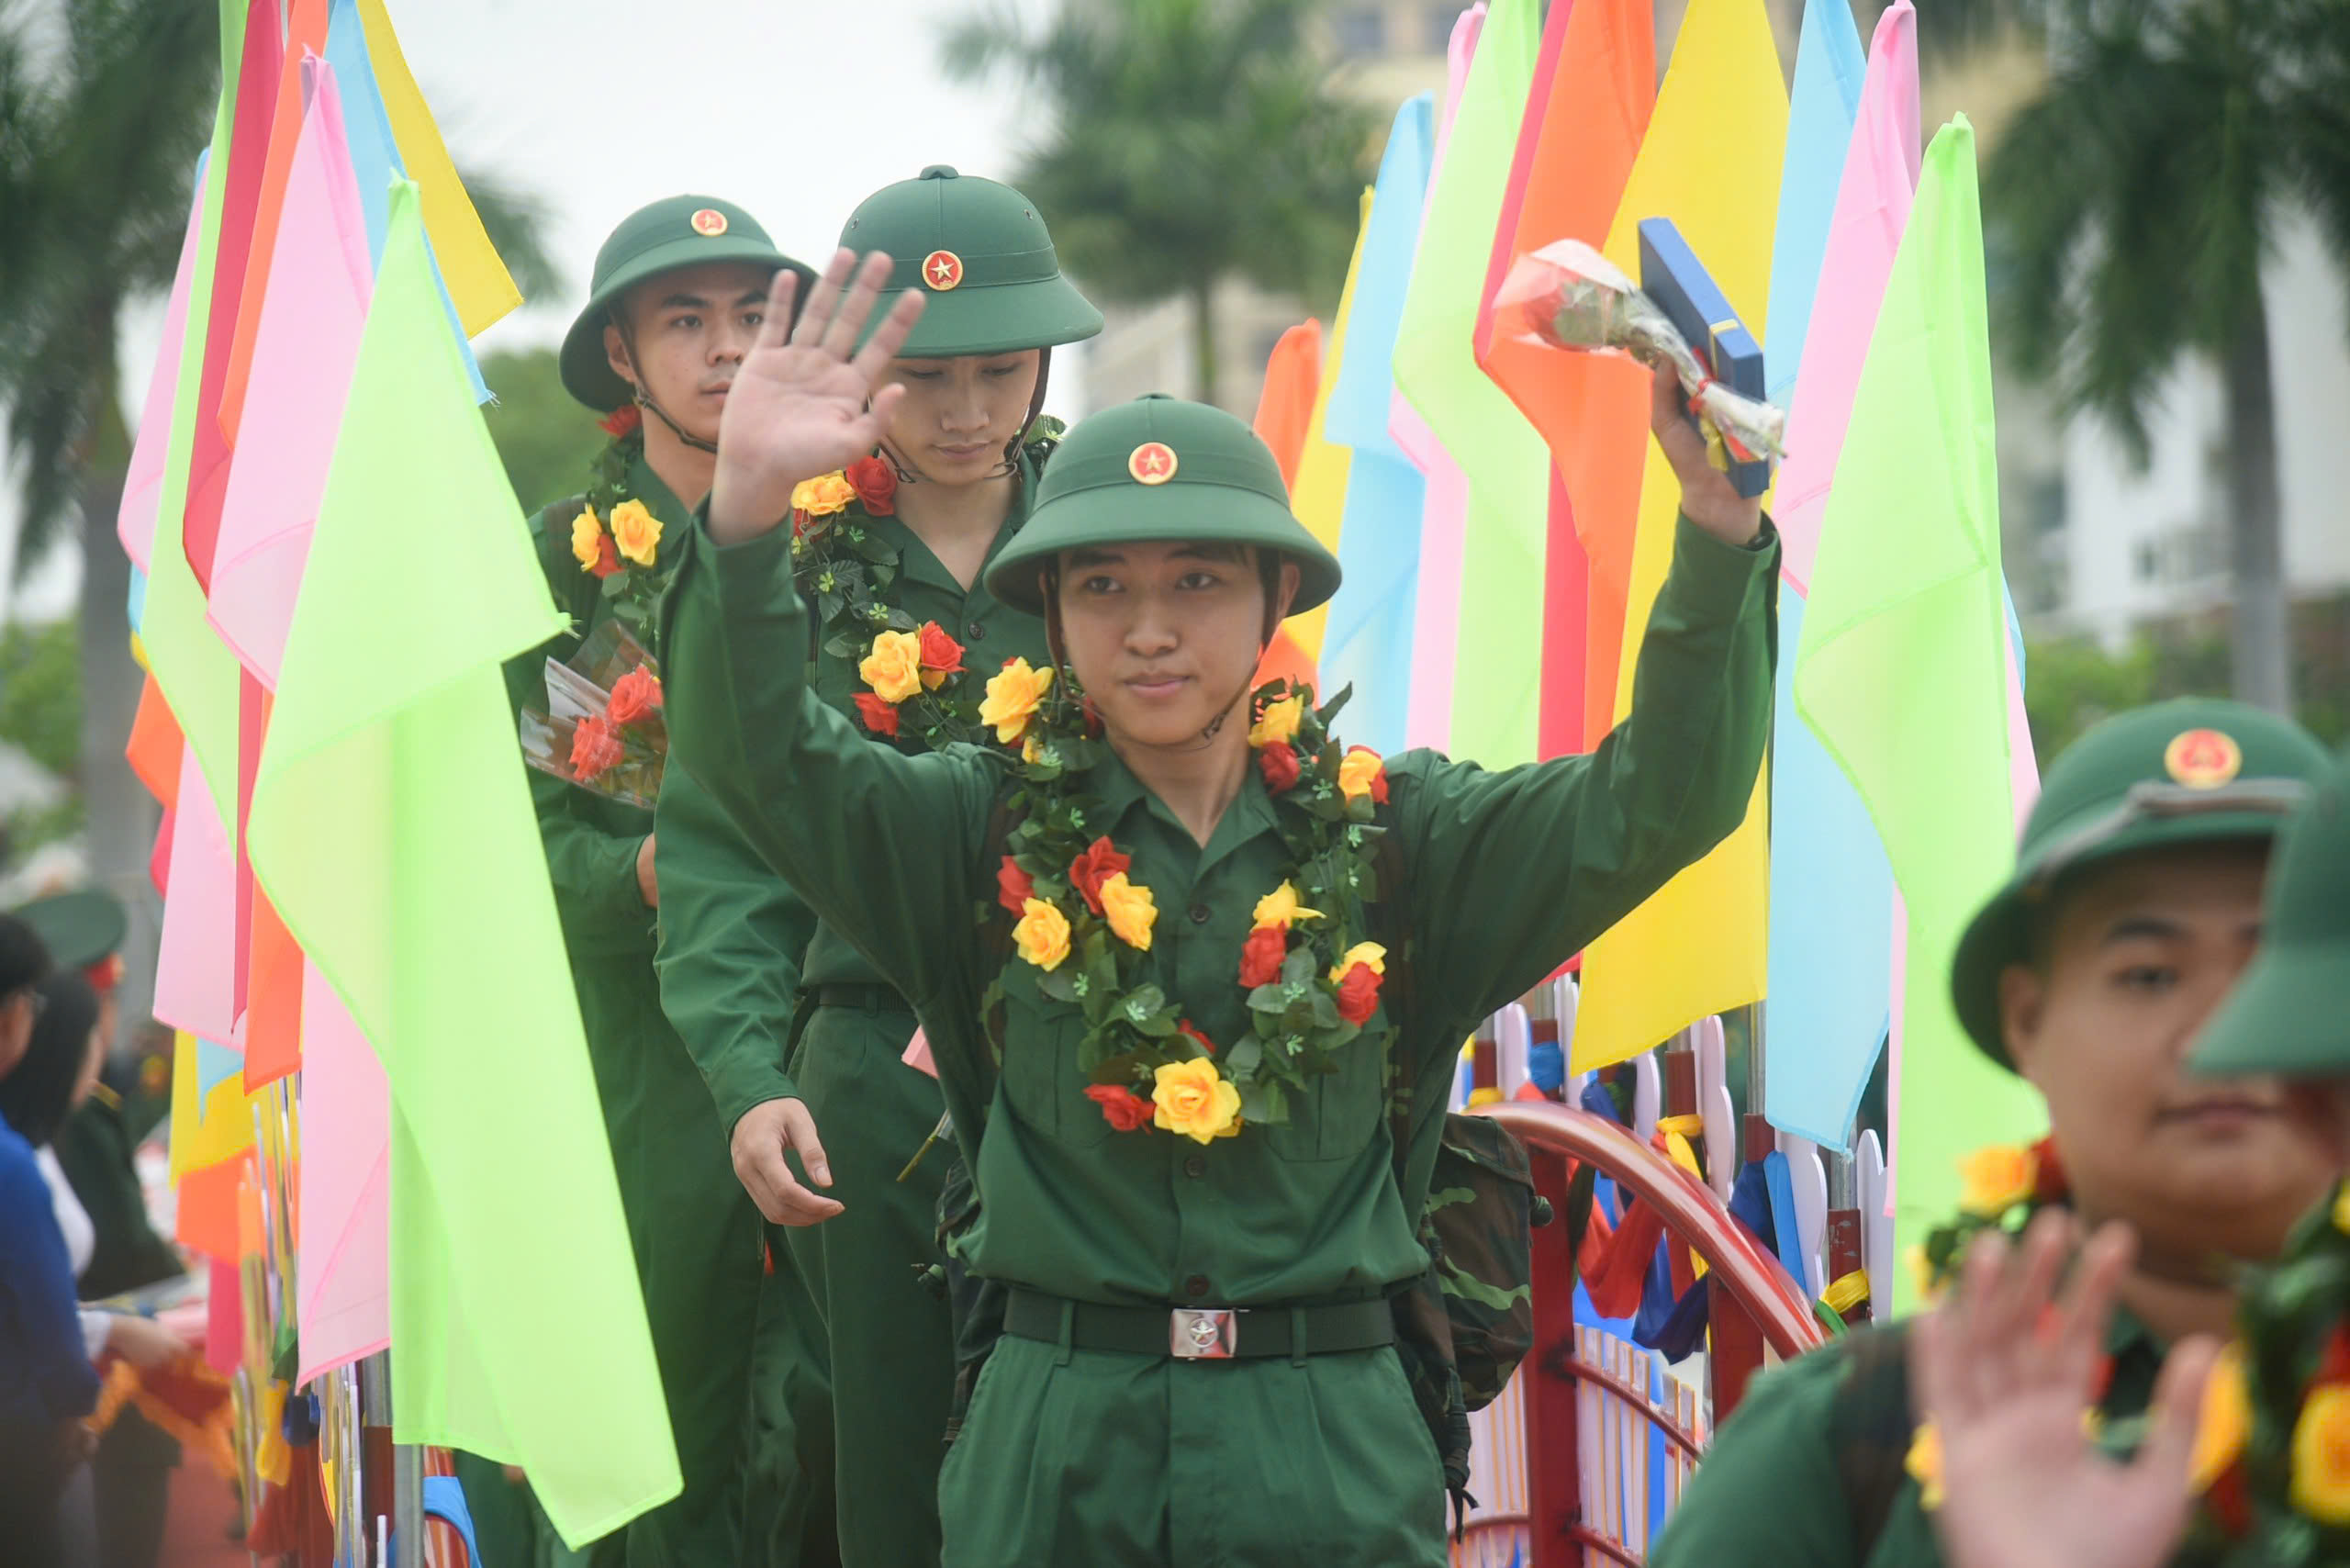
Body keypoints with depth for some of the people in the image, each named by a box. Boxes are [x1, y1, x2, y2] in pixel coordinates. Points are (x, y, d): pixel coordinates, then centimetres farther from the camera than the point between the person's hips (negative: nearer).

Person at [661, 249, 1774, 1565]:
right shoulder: (988, 830, 3)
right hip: (1060, 1448, 0)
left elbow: (1659, 802, -7)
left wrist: (1719, 530, -21)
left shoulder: (1389, 833, 3)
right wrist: (751, 505, -27)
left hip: (1331, 1454, 0)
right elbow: (752, 750, -10)